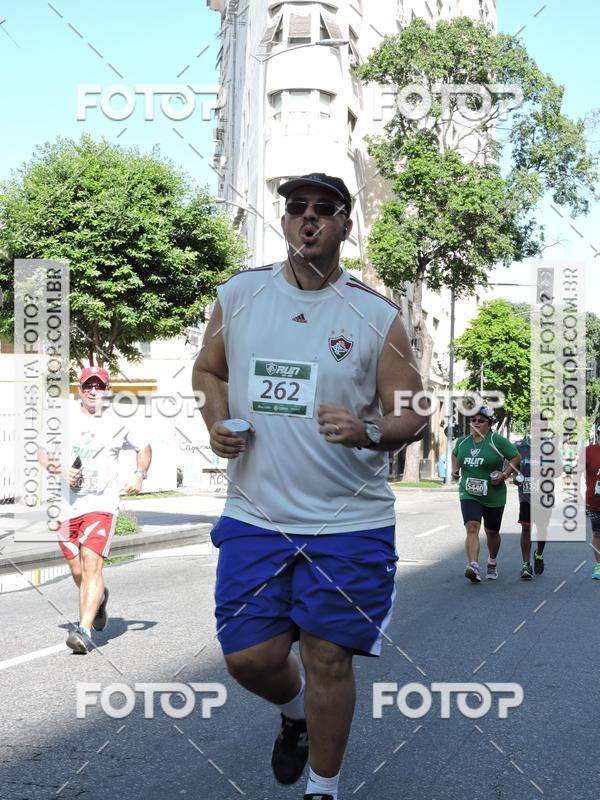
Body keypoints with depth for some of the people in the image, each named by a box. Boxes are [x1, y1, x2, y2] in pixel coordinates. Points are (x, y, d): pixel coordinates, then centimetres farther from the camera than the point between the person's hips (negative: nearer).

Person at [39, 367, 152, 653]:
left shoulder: (118, 425, 8)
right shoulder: (65, 421, 9)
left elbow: (144, 448, 23)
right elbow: (43, 453, 12)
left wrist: (139, 475, 6)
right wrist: (60, 469, -8)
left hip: (102, 504, -3)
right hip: (69, 506, 3)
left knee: (91, 564, -20)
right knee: (78, 573, 10)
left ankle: (85, 631, -25)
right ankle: (100, 599, 43)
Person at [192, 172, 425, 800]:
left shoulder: (377, 315, -3)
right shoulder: (237, 295, 4)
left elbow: (413, 416, -2)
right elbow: (208, 371, 19)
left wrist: (367, 432, -23)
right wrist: (217, 425, -1)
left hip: (350, 519, -2)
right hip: (254, 513, 2)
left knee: (328, 656, 2)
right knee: (249, 657, 2)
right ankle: (296, 711, 39)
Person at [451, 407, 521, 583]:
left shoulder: (497, 441, -8)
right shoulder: (462, 441, 6)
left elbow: (516, 457, -2)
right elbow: (455, 454, 27)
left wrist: (504, 474, -14)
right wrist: (455, 469, 10)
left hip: (494, 495, -1)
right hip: (469, 494, 2)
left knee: (492, 532, 14)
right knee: (472, 528, -20)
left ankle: (492, 563, 40)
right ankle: (473, 567, -30)